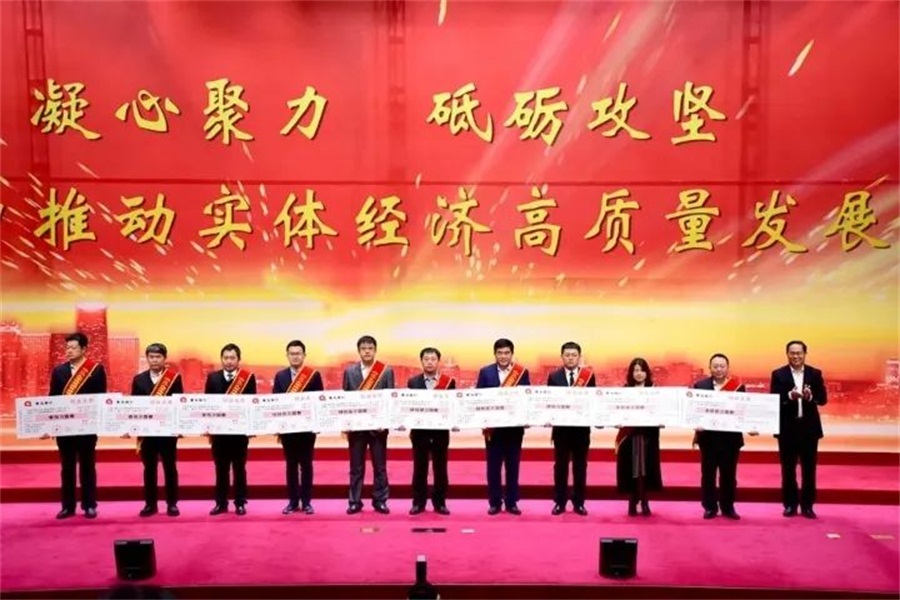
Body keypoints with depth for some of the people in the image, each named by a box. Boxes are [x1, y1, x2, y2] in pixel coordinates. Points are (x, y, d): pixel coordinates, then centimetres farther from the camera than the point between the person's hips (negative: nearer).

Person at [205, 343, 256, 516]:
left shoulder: (248, 377, -1)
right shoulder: (212, 377, 6)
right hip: (218, 429, 2)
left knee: (239, 468, 6)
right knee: (221, 469, 9)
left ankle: (240, 503, 14)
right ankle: (221, 503, 17)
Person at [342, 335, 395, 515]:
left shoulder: (386, 371, 1)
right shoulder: (349, 371, 5)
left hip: (378, 425, -1)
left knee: (380, 466, 5)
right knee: (356, 466, 6)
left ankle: (380, 501, 14)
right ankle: (355, 501, 14)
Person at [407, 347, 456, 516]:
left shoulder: (449, 382, 1)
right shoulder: (413, 382, 4)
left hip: (441, 430, 0)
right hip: (419, 430, 0)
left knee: (440, 468, 6)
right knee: (419, 468, 7)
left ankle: (440, 503, 16)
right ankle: (418, 502, 15)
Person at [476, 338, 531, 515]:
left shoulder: (522, 372, 2)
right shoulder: (485, 372, 2)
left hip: (515, 425, 0)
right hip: (493, 425, 0)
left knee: (513, 466, 7)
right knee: (494, 466, 5)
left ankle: (511, 502, 17)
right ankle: (494, 502, 14)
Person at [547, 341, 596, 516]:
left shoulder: (588, 376, 2)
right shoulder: (554, 377, 2)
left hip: (582, 427, 0)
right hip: (561, 427, 0)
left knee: (580, 466, 7)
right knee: (560, 466, 6)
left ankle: (579, 503, 17)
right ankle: (560, 502, 15)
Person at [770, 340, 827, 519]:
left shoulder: (815, 374, 4)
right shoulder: (778, 374, -1)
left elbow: (823, 399, -2)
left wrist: (810, 396, -22)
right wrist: (789, 395, -25)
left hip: (809, 427, 1)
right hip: (787, 428, -1)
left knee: (809, 469, 6)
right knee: (788, 469, 6)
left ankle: (807, 506, 16)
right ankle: (790, 505, 15)